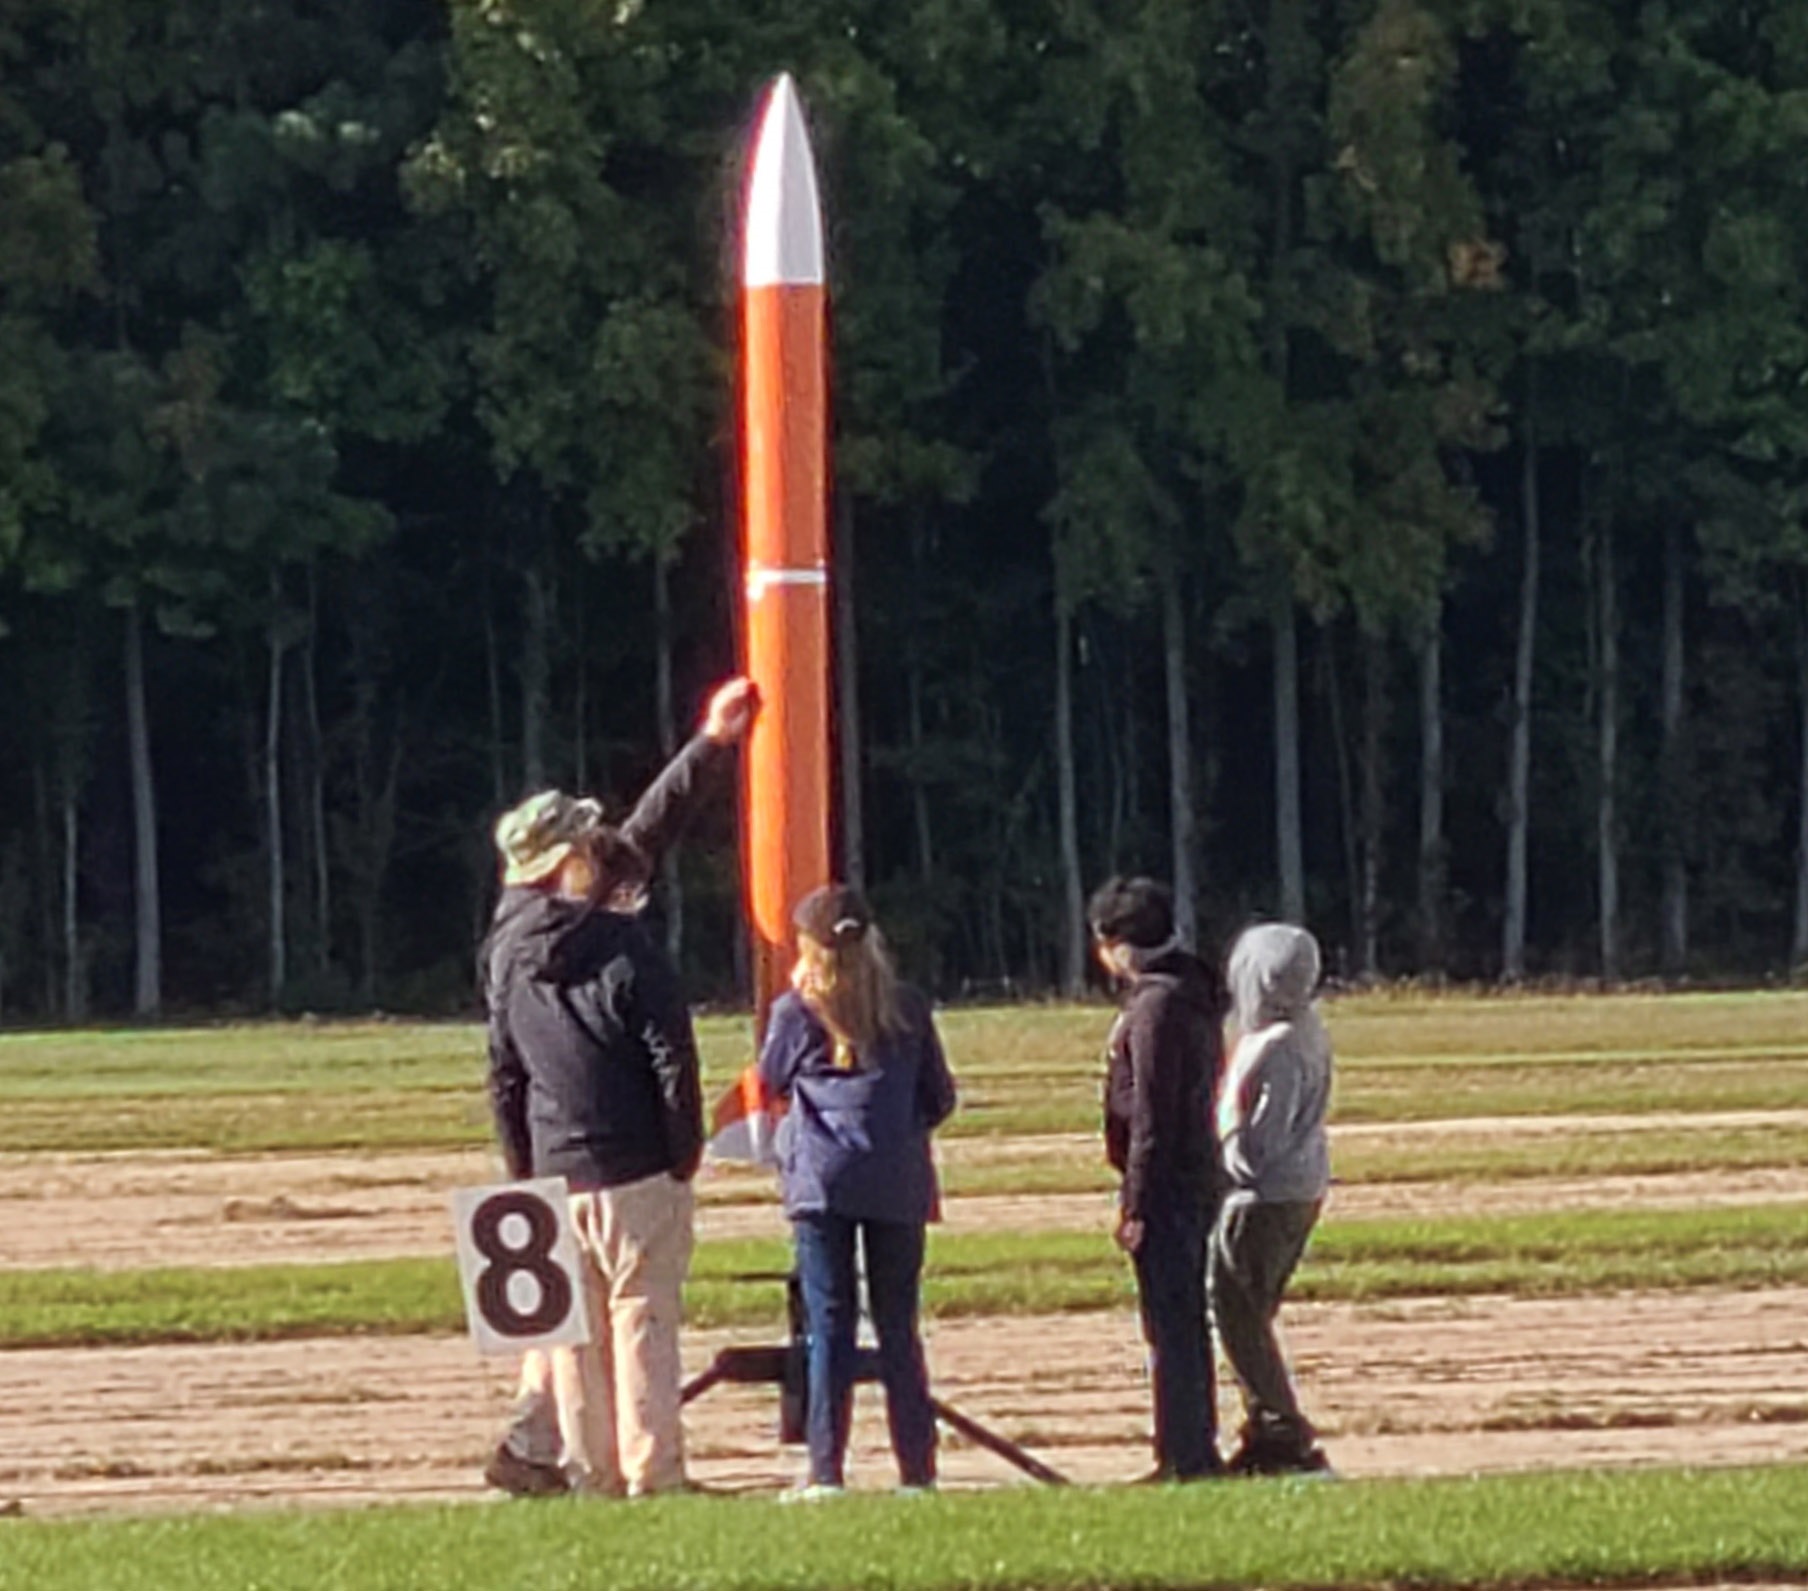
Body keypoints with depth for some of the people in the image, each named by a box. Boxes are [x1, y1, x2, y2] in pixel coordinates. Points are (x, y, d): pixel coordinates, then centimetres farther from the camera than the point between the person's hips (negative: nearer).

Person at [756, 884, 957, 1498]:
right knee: (899, 1326, 7)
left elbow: (770, 1080, 16)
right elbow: (939, 1097, 10)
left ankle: (826, 1471, -5)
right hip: (897, 1182, 2)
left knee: (829, 1326, -1)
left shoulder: (796, 1011, -2)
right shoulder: (907, 1009, 4)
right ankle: (917, 1467, 5)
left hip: (821, 1178, -2)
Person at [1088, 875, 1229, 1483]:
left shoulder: (1155, 1004, -16)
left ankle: (1184, 1460, -7)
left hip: (1166, 1185, -10)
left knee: (1170, 1326, -7)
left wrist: (1137, 1205, -17)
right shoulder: (1195, 995, 13)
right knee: (1189, 1323, 15)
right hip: (1200, 1180, 10)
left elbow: (1151, 1115, -19)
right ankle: (1197, 1451, 21)